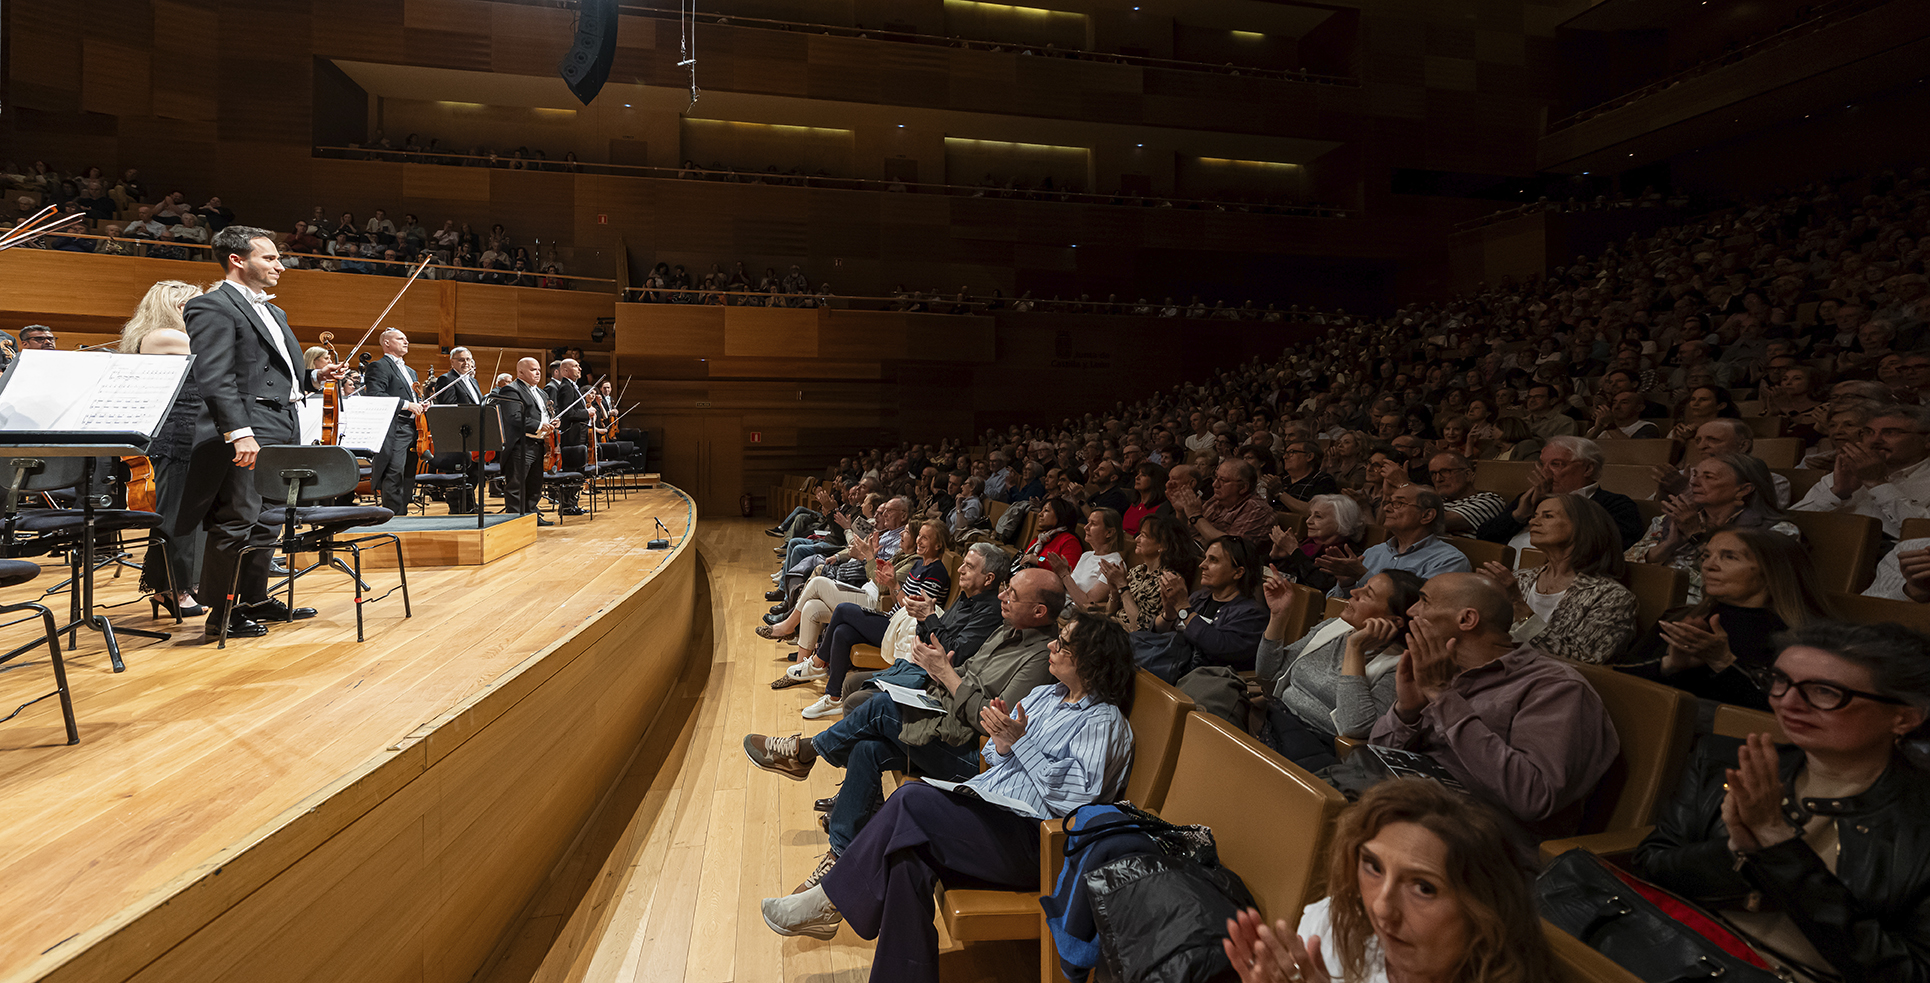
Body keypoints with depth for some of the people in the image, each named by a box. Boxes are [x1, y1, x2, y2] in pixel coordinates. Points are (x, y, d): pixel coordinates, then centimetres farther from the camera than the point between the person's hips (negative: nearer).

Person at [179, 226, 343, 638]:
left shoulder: (273, 313, 22)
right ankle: (223, 614, 7)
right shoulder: (212, 308, -8)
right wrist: (239, 432, -26)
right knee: (236, 524, -3)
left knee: (265, 524, 16)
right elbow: (214, 378, -18)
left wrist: (314, 377, 11)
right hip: (247, 437, -9)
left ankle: (256, 600, 27)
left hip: (281, 433, 9)